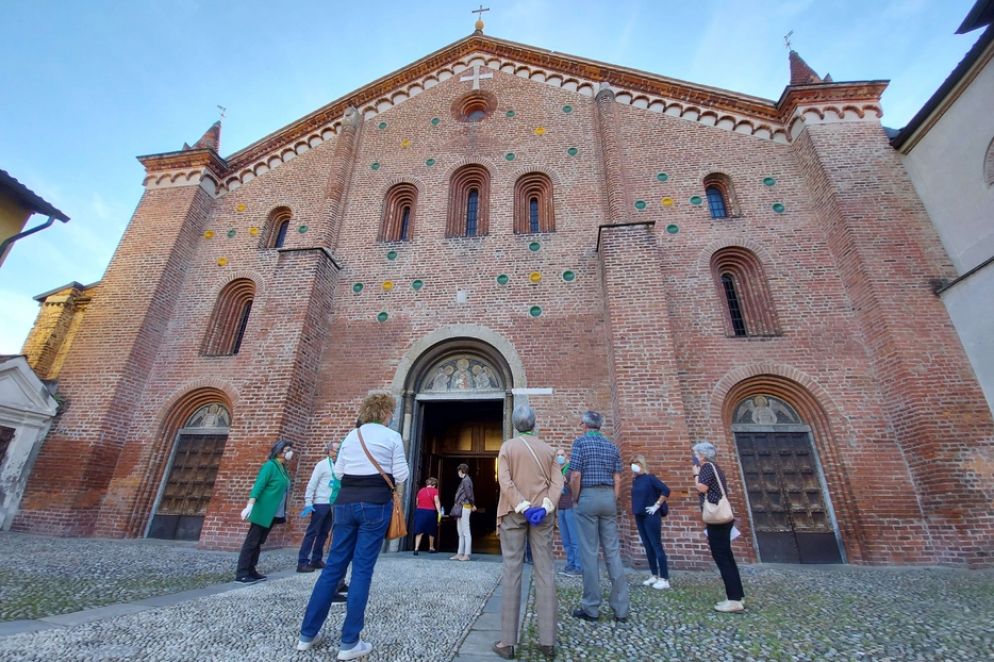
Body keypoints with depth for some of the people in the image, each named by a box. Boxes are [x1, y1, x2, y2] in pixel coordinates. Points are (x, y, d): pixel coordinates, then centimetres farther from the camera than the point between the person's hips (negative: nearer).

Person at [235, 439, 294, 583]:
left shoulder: (284, 469, 11)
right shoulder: (270, 465, -13)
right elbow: (258, 485, -20)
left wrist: (284, 512, 18)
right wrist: (250, 505, -28)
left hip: (273, 513, 8)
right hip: (263, 511, -8)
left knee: (258, 542, 14)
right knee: (251, 542, -1)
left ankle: (250, 571, 21)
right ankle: (241, 574, 5)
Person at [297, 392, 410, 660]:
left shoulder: (351, 435, 10)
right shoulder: (392, 437, -5)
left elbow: (338, 472, 13)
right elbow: (401, 476, -5)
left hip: (345, 502, 5)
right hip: (376, 504, -5)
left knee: (334, 566, 14)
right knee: (362, 570, 2)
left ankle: (307, 633, 23)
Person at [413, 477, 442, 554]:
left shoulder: (421, 490, 11)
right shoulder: (434, 491, -3)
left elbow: (417, 502, 14)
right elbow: (437, 502, -13)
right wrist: (439, 513, -16)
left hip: (419, 511, 3)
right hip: (430, 512, -3)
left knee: (419, 531, 6)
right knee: (431, 531, 16)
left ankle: (416, 549, -6)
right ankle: (431, 548, 29)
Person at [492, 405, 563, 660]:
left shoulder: (507, 446, 0)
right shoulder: (548, 449, 8)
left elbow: (504, 480, -11)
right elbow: (557, 481, -2)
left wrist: (521, 506, -13)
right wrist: (545, 505, -9)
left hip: (513, 512, -2)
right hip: (542, 513, 2)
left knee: (512, 571, 2)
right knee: (545, 572, 5)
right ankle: (548, 641, 9)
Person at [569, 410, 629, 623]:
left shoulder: (580, 442, -5)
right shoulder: (612, 446, 11)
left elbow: (576, 476, -11)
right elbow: (617, 479, 8)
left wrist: (577, 499, 3)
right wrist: (614, 501, 14)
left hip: (588, 496, -5)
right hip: (609, 497, 5)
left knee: (589, 552, 1)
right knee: (613, 551, 9)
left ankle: (591, 608, 8)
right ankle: (621, 608, 12)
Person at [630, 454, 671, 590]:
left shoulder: (649, 478, -11)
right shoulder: (635, 480, 8)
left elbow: (666, 490, -18)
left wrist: (657, 506, -15)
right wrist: (635, 509, 9)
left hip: (651, 517, -7)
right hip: (639, 517, 7)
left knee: (657, 546, -2)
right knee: (648, 547, 13)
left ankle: (664, 579, 5)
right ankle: (654, 575, 23)